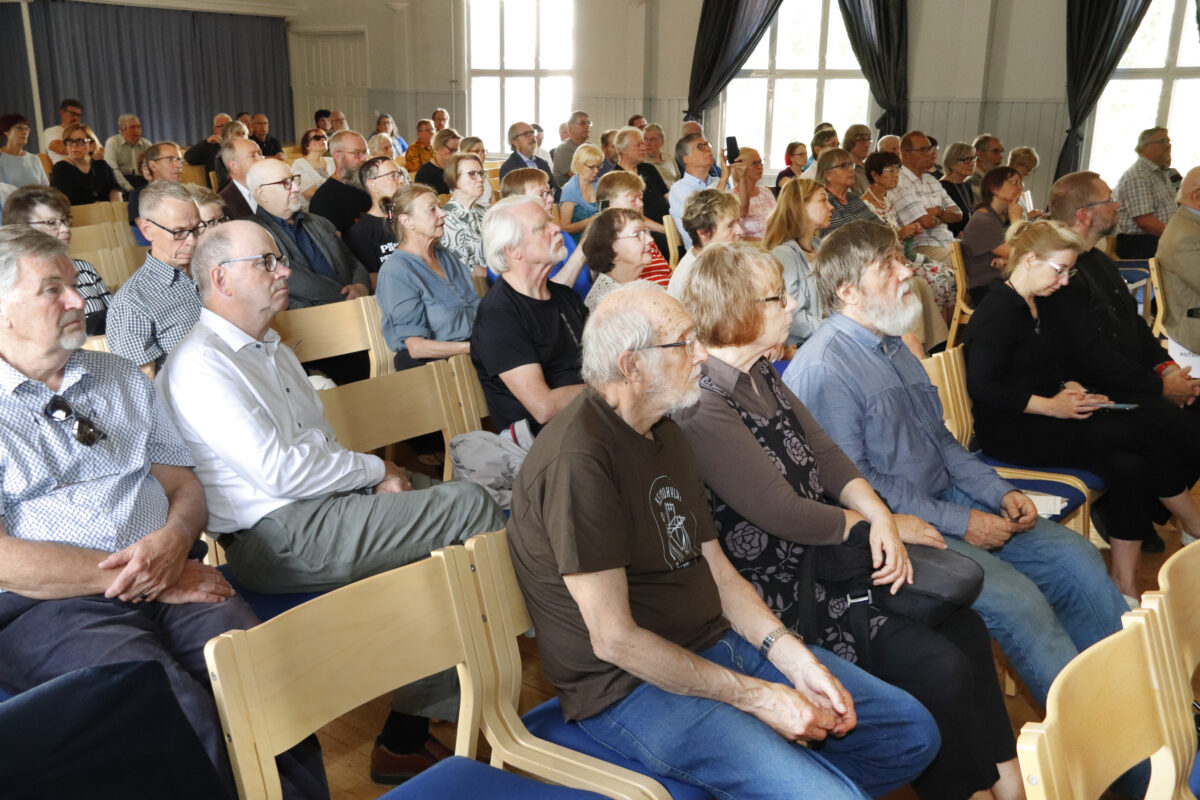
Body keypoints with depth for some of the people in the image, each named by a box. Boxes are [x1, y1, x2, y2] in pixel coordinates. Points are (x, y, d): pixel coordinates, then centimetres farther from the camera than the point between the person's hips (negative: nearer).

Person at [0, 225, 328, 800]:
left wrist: (173, 542, -5)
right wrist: (145, 579, -10)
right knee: (182, 710, -33)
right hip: (49, 607, -4)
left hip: (174, 578, 4)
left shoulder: (120, 376, 21)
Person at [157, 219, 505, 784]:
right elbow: (279, 470, -19)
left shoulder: (269, 349, 21)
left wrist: (372, 477, 2)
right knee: (470, 505, -16)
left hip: (328, 504, 10)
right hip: (280, 539, -9)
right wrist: (374, 471, -9)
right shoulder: (201, 366, -11)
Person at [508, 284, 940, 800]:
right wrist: (758, 697, -17)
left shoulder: (665, 435, 10)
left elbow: (717, 571, 12)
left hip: (720, 643, 9)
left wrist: (796, 659, -3)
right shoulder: (577, 459, -22)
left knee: (912, 733, 8)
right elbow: (614, 640, -22)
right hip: (633, 686, -9)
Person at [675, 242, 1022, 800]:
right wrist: (879, 525, -9)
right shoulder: (704, 410, -22)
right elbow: (784, 513, -22)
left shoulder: (761, 376, 7)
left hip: (824, 559, 9)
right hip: (783, 595, -9)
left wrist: (879, 516, -12)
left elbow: (826, 454, 6)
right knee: (940, 668, -13)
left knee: (965, 626, 3)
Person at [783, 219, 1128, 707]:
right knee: (1018, 600, -22)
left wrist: (999, 492, 4)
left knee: (1076, 557, 0)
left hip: (948, 500, 9)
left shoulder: (893, 347, 13)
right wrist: (959, 522, -18)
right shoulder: (822, 369, -17)